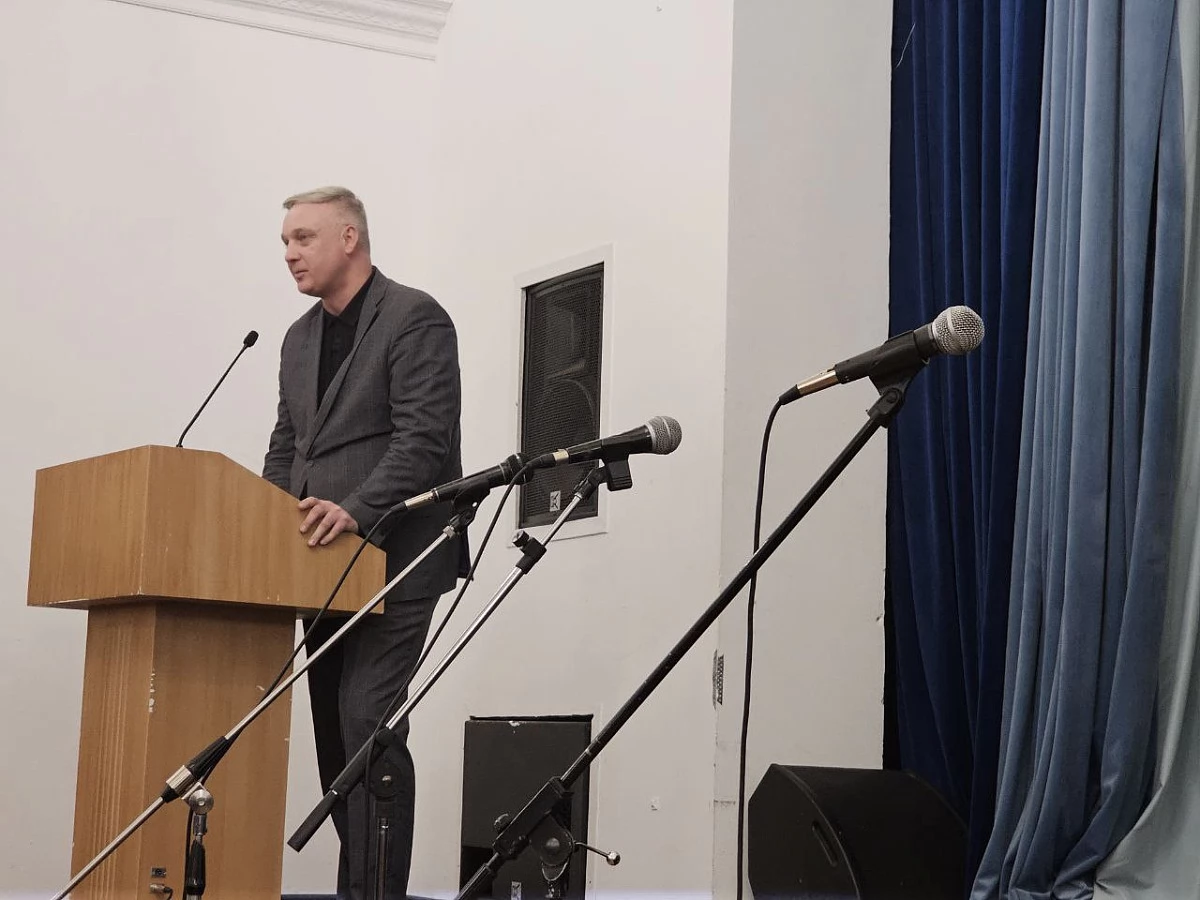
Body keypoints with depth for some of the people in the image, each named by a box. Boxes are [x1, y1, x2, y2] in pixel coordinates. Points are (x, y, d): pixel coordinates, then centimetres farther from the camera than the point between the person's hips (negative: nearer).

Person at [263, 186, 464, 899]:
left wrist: (356, 510, -26)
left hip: (392, 557, -9)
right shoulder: (301, 338, 19)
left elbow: (426, 439, -16)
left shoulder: (415, 319, -7)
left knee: (367, 721, -15)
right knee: (333, 727, 10)